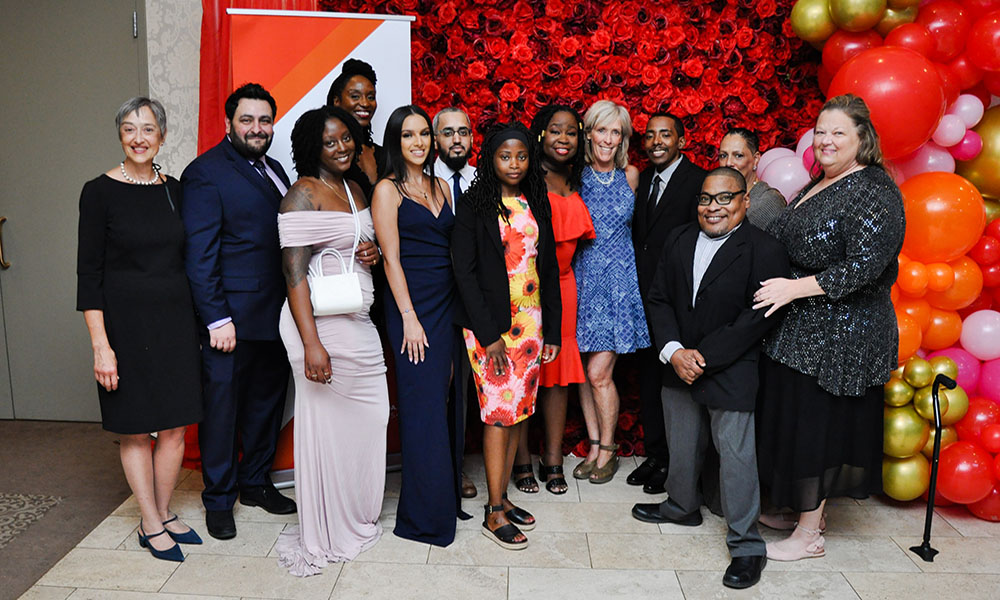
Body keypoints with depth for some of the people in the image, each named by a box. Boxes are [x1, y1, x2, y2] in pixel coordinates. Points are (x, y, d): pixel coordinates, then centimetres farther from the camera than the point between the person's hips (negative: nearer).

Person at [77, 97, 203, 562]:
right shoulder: (100, 191, -6)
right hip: (126, 321, -4)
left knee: (175, 427, 9)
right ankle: (151, 525, 21)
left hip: (176, 320, 4)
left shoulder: (174, 190, 6)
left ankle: (165, 514, 26)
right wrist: (100, 345, -13)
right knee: (136, 430, 7)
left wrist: (200, 323, 7)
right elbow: (88, 273, -7)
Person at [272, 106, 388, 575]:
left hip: (358, 322, 8)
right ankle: (326, 535, 18)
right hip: (321, 324, -7)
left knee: (371, 416, 9)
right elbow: (294, 273, -17)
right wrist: (311, 344, -23)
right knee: (328, 424, 1)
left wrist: (373, 253, 2)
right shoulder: (304, 193, -10)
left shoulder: (355, 189, 13)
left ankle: (358, 518, 28)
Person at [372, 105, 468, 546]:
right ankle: (425, 514, 9)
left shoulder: (440, 186, 15)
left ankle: (448, 496, 25)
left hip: (448, 302, 6)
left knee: (447, 400, 10)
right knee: (424, 405, -3)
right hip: (413, 304, -6)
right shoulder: (388, 190, -3)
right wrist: (409, 318, -13)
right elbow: (392, 259, -8)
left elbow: (453, 248, 14)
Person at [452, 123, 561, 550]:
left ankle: (502, 496, 23)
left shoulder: (537, 204, 10)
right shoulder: (474, 205, -5)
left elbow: (549, 269, 12)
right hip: (489, 324, -5)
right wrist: (489, 334, -15)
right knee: (499, 413, -4)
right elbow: (464, 271, -10)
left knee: (518, 411, 9)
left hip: (530, 322, 5)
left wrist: (552, 330, 7)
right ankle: (494, 514, 7)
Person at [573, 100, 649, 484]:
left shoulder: (630, 176, 4)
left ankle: (608, 449, 15)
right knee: (582, 370, 6)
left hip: (618, 280, -1)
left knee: (599, 373, -4)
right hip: (582, 277, 1)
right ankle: (594, 446, 22)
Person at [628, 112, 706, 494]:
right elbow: (637, 234, 12)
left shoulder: (698, 181, -9)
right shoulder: (643, 179, 13)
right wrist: (636, 284, 4)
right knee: (648, 373, 14)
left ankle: (673, 462, 16)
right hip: (643, 292, 7)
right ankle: (654, 452, 27)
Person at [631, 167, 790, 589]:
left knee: (736, 456, 0)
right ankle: (682, 506, 43)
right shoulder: (678, 240, 6)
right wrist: (673, 352, -9)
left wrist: (705, 358, -17)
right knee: (682, 445, 20)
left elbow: (759, 317, -15)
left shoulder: (765, 250, -11)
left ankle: (746, 544, 14)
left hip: (732, 375, -5)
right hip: (678, 368, 6)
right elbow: (659, 299, 5)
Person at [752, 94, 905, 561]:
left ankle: (809, 536, 14)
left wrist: (795, 288, -23)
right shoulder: (818, 186, 14)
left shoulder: (874, 191, -14)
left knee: (813, 429, -1)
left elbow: (864, 266, -23)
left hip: (838, 336, -9)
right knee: (794, 422, 15)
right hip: (801, 330, 9)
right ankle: (804, 510, 32)